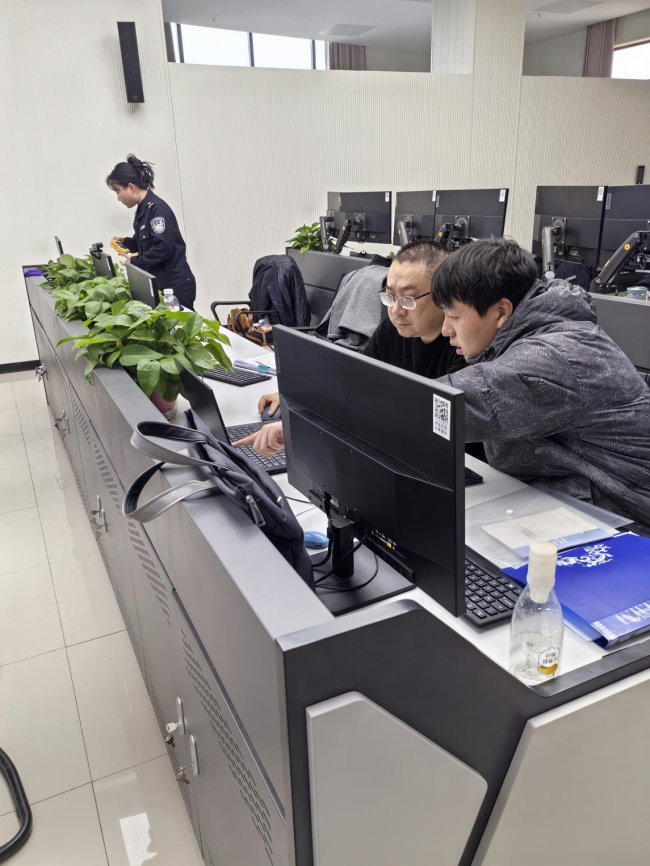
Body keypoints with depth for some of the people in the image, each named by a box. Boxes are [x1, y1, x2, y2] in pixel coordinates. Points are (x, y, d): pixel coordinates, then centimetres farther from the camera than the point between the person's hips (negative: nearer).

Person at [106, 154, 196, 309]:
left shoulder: (156, 209, -16)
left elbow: (163, 247, -24)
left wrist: (136, 261, -15)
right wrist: (126, 242, 7)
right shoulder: (143, 209, 12)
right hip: (160, 284, 9)